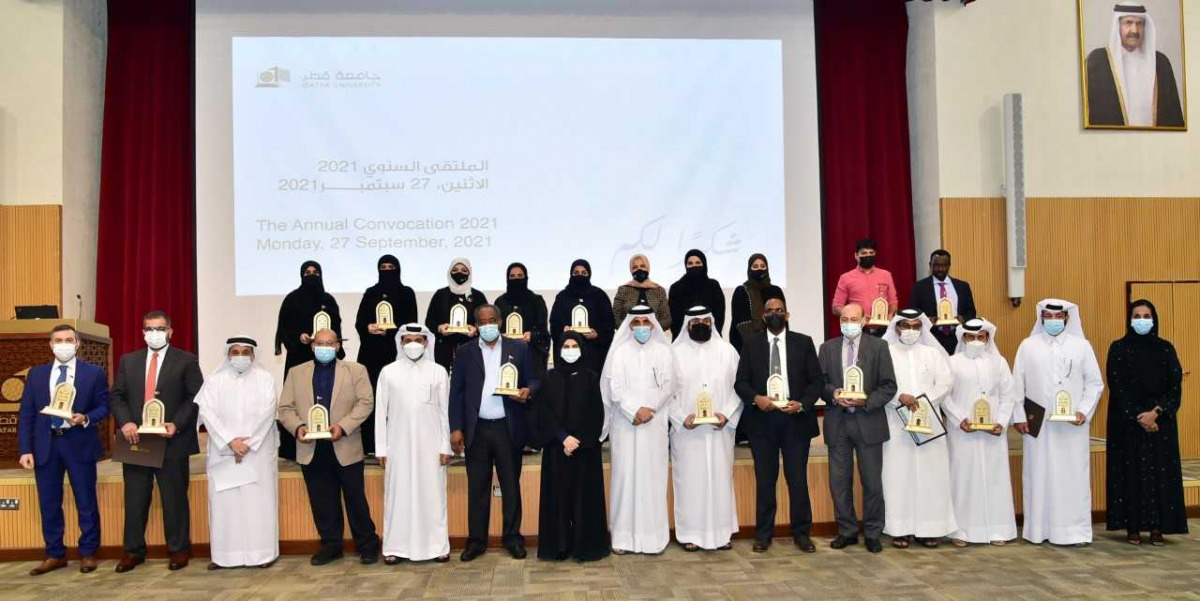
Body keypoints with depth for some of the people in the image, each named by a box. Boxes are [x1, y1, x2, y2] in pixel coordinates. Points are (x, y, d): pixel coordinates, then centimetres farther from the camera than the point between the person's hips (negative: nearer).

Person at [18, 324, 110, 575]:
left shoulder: (94, 373, 1)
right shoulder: (36, 374, 8)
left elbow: (104, 407, 2)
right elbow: (26, 414, 6)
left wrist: (86, 418, -19)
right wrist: (25, 449, -2)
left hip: (79, 444, -3)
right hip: (45, 445, 3)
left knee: (86, 502, 4)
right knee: (49, 503, 9)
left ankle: (88, 553, 16)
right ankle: (55, 554, 22)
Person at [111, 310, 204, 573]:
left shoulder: (186, 361, 1)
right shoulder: (128, 360, 13)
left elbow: (196, 398, -3)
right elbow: (117, 396, 10)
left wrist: (177, 425, -15)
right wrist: (125, 422, -7)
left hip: (172, 441, -3)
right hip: (136, 439, 4)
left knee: (174, 498, 4)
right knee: (135, 499, 9)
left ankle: (179, 549, 15)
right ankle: (134, 551, 21)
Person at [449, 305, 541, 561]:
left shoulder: (519, 348, 5)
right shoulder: (465, 352, 6)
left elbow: (534, 380, 6)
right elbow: (456, 392, 4)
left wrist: (528, 391, -18)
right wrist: (456, 428, -3)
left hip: (508, 428, 0)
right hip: (476, 430, 1)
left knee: (511, 485, 7)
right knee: (477, 487, 6)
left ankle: (513, 538, 18)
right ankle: (476, 540, 16)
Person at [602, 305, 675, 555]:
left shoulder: (663, 351, 6)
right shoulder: (619, 352, 3)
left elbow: (668, 386, 0)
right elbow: (614, 388, -4)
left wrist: (649, 409, -10)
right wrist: (635, 411, -12)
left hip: (654, 423, 1)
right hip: (625, 423, -1)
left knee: (652, 476, 1)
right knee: (625, 475, -1)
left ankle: (653, 536, 8)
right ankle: (623, 536, 5)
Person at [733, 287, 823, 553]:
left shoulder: (803, 342, 6)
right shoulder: (751, 344, 7)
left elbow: (817, 380, 3)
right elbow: (741, 382, 4)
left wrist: (802, 404, -12)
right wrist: (755, 399, -15)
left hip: (795, 419, 0)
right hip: (762, 419, 1)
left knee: (798, 479, 3)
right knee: (765, 480, 6)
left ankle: (802, 533, 16)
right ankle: (763, 534, 15)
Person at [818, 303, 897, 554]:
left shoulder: (878, 346, 1)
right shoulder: (828, 348, 8)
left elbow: (889, 385, -2)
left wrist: (867, 401, -16)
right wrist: (832, 393, -15)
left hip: (868, 422, -2)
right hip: (837, 422, 2)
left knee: (872, 482, 4)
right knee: (839, 482, 7)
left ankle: (873, 533, 18)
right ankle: (847, 531, 21)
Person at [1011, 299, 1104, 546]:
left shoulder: (1081, 346, 5)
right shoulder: (1028, 346, 5)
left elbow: (1095, 383, 6)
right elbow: (1017, 384, 5)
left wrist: (1084, 411, -6)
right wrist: (1019, 416, -1)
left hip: (1072, 425, 0)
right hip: (1037, 424, 0)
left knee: (1073, 476, 2)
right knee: (1038, 475, 3)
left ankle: (1074, 530, 10)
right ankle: (1038, 529, 10)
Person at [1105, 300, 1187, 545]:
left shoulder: (1166, 348, 6)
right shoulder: (1118, 348, 0)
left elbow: (1175, 385, -1)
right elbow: (1117, 387, -6)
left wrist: (1156, 412, -14)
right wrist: (1137, 417, -13)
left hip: (1160, 420, 2)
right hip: (1127, 422, -2)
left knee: (1160, 472, 1)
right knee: (1130, 472, -1)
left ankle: (1157, 527, 9)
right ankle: (1132, 527, 6)